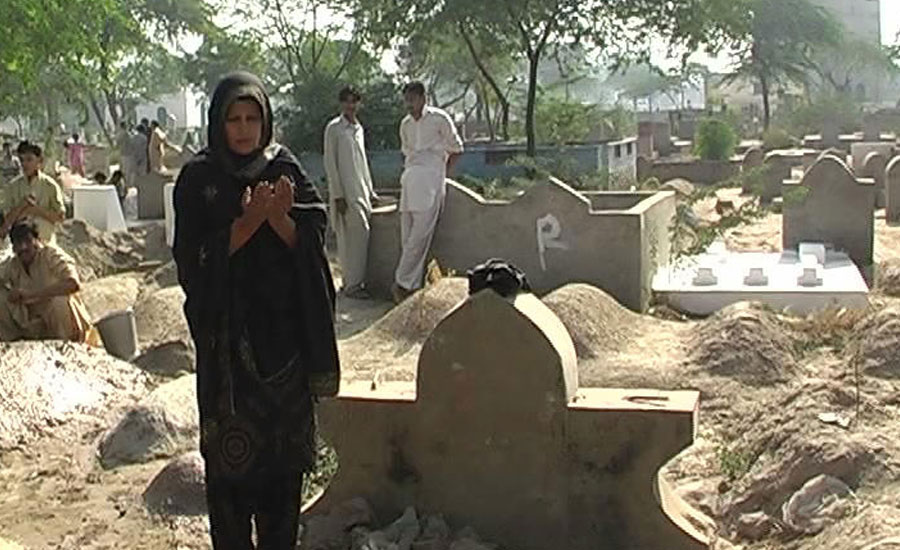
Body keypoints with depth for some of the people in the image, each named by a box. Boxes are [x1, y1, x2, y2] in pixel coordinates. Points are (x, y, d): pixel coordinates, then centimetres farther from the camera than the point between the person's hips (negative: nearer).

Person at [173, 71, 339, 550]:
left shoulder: (286, 169, 4)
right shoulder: (197, 178, -2)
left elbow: (313, 240, -1)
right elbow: (193, 257, -9)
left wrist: (279, 218, -21)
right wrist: (248, 221, -21)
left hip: (283, 330, 2)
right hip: (226, 333, -2)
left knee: (285, 442, 7)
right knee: (230, 450, 1)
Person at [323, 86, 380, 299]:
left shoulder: (359, 128, 16)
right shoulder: (334, 128, -5)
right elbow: (330, 164, -9)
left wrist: (370, 190, 20)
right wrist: (338, 196, -14)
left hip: (361, 191, 7)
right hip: (346, 192, -7)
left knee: (352, 237, 8)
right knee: (359, 234, -11)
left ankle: (351, 281, 14)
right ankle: (352, 284, -7)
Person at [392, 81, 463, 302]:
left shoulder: (439, 118, -1)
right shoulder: (405, 124, 16)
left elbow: (455, 149, 7)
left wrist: (443, 174, 5)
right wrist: (409, 171, 15)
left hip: (430, 180, -6)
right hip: (410, 181, 6)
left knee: (419, 236, -12)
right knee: (408, 237, 1)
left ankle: (402, 283, -9)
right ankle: (413, 285, 4)